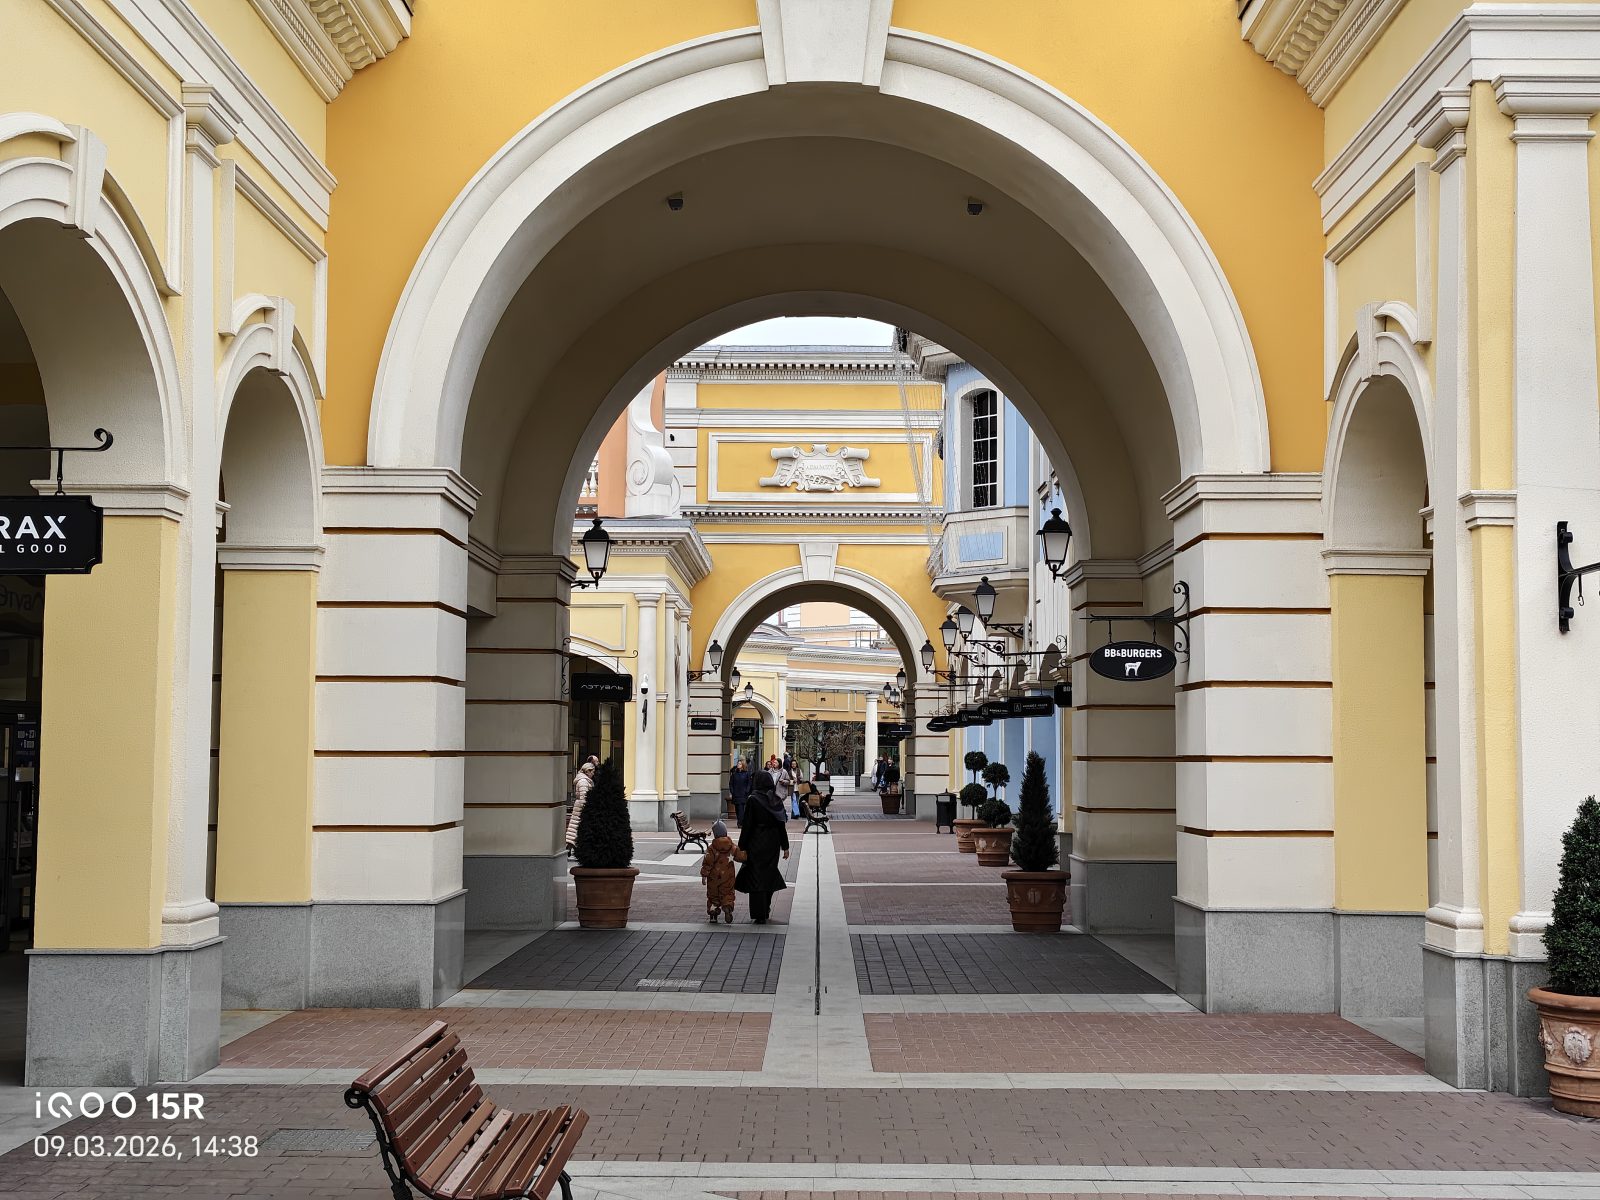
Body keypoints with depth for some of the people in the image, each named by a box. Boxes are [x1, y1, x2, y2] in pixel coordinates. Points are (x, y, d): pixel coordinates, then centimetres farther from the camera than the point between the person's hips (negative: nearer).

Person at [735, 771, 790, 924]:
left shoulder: (753, 800, -13)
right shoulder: (776, 800, 0)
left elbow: (747, 825, -13)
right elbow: (781, 825, 4)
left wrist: (742, 847, -8)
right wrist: (785, 847, 10)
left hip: (757, 844, -5)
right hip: (773, 843, 5)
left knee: (756, 877, 2)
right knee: (769, 875, 18)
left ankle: (760, 915, 1)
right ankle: (765, 910, 30)